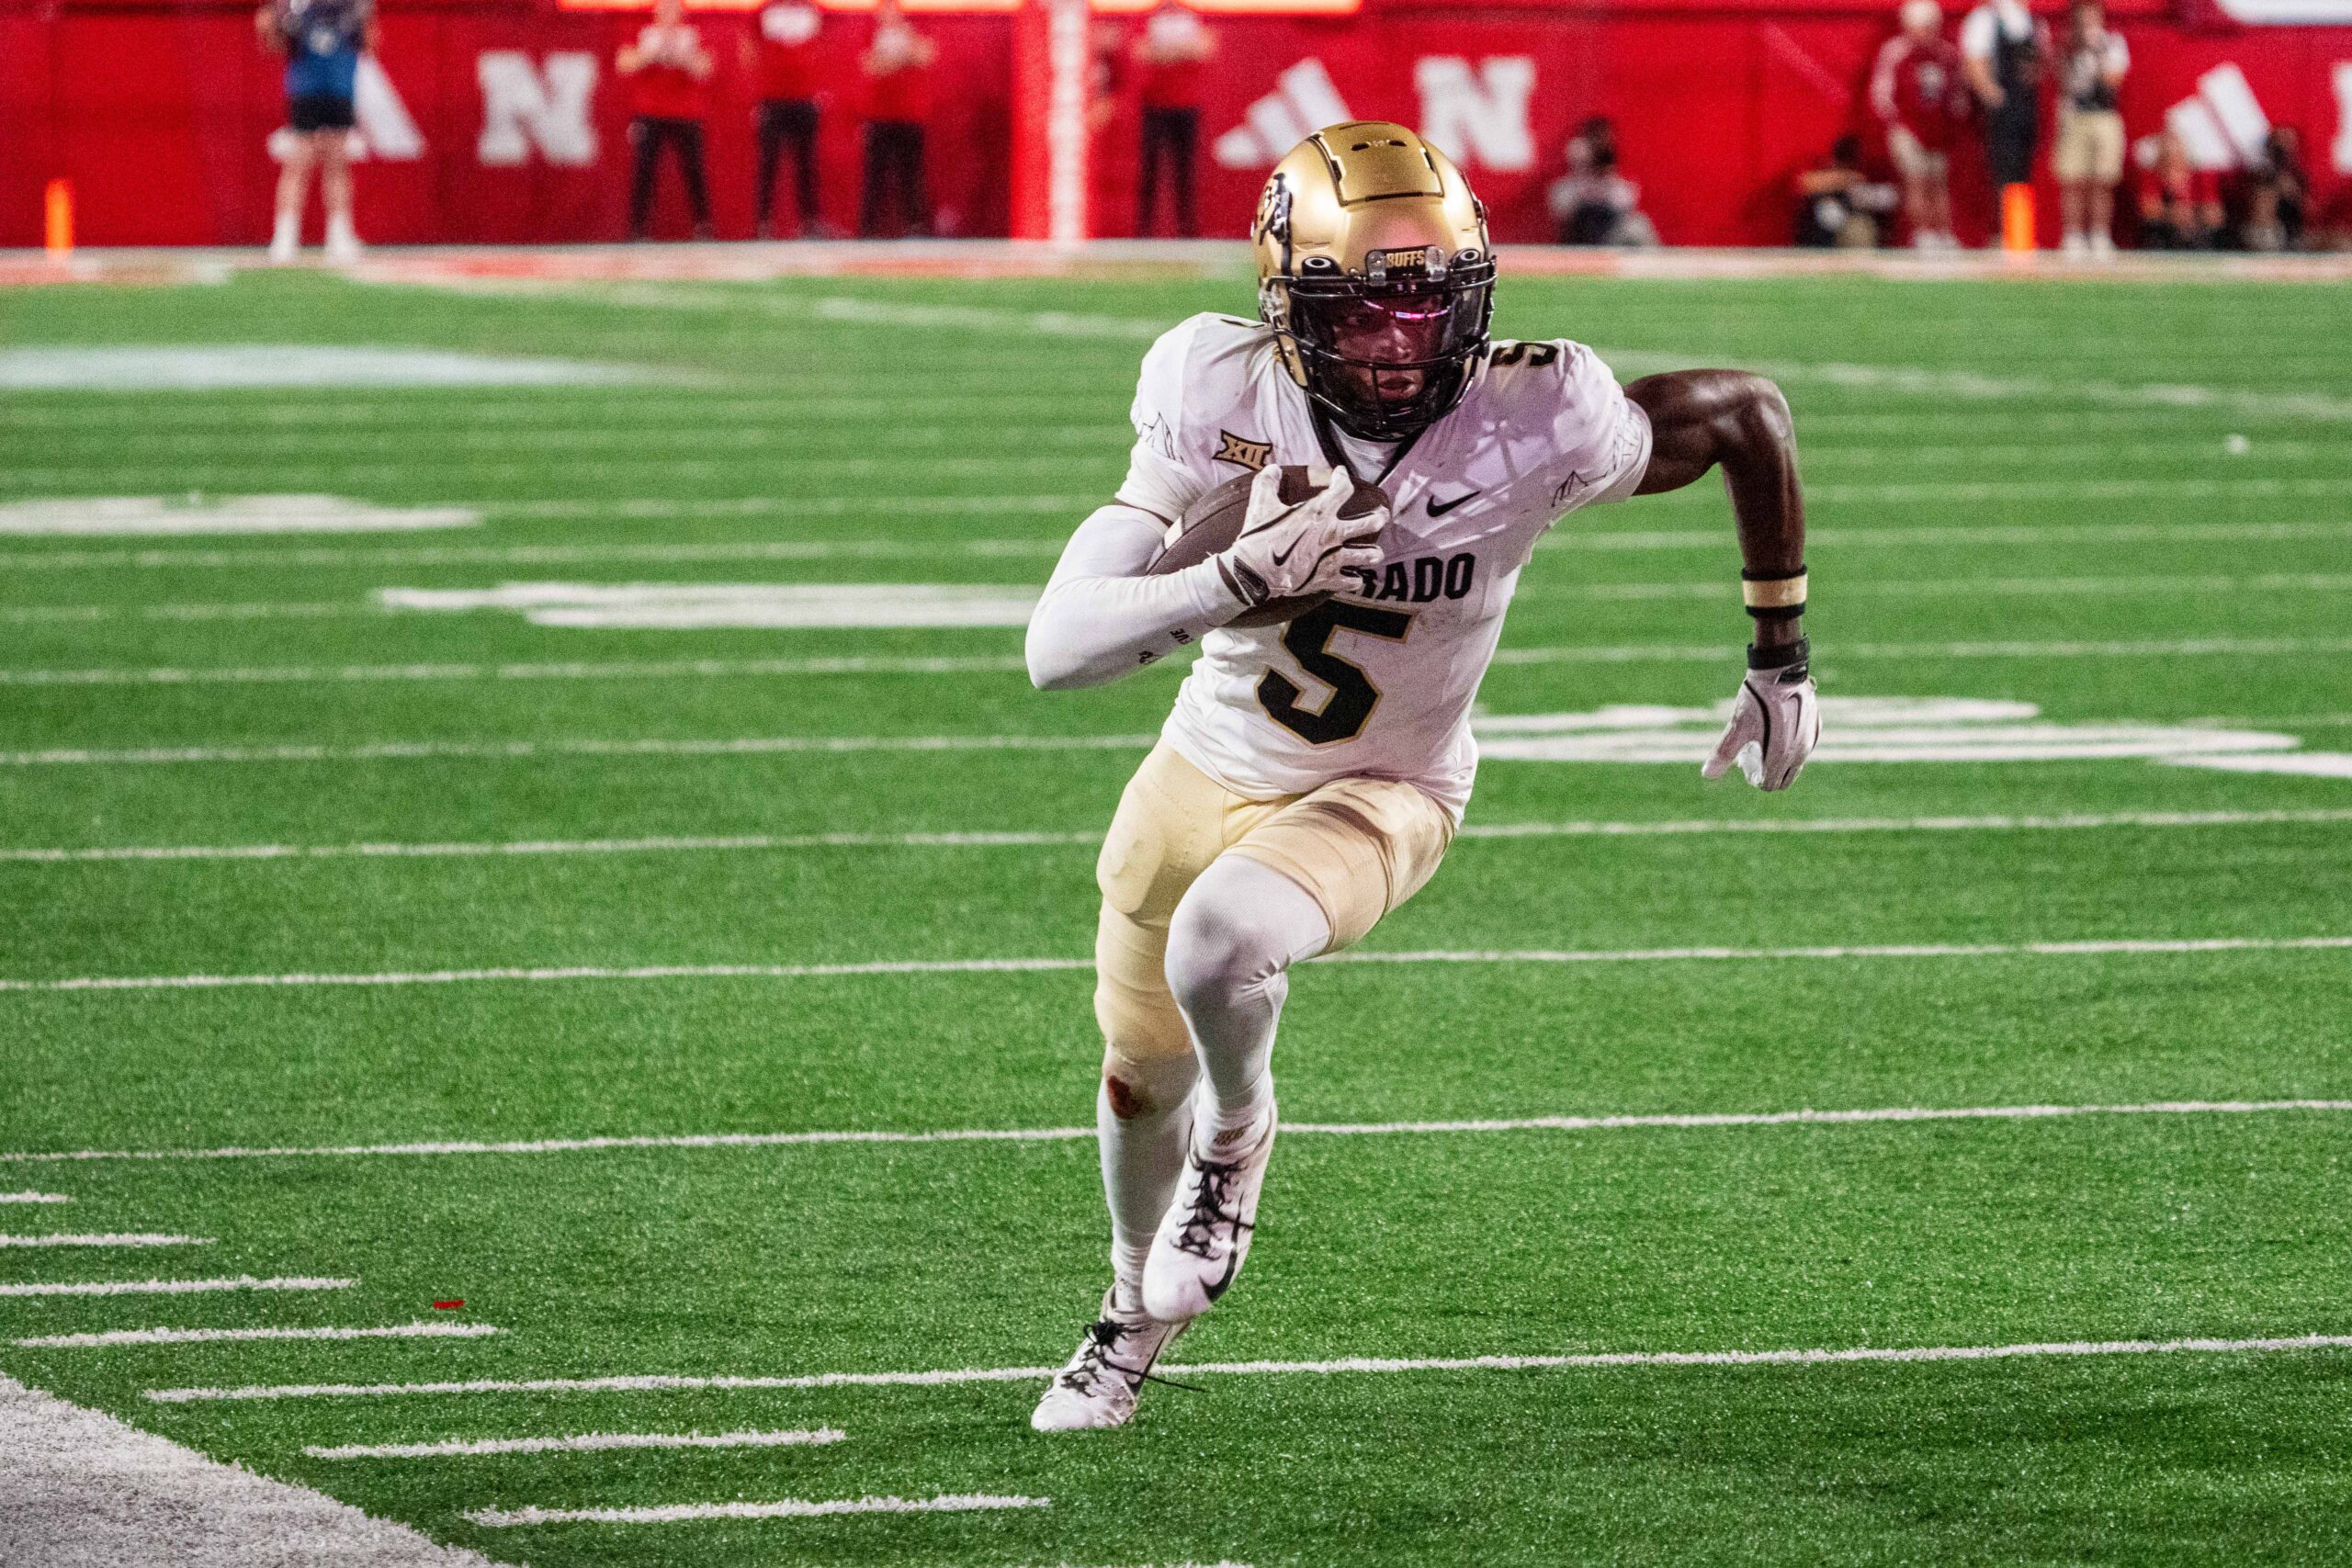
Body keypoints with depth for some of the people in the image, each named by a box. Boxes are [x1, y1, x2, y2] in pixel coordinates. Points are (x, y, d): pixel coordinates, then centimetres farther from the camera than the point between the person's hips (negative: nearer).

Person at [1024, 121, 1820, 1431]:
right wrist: (1239, 578, -48)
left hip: (1375, 802, -3)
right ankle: (1138, 1301, 56)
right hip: (1204, 773, 3)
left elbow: (1751, 416, -11)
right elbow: (1058, 648, -31)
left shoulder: (1532, 428, -29)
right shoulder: (1225, 403, -26)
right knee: (1144, 1075, 21)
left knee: (1218, 940, -34)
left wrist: (1782, 660, -4)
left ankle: (1239, 1132, 2)